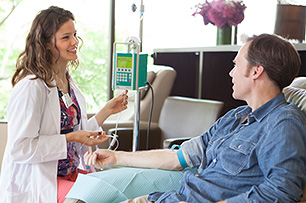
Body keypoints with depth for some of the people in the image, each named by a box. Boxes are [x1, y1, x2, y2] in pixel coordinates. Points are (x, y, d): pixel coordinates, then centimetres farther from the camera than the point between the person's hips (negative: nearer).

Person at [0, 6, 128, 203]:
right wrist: (69, 139, -20)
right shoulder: (31, 87, -17)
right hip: (32, 185, -8)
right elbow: (19, 148, -19)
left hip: (71, 172, 8)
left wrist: (106, 111, 7)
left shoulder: (69, 83, 10)